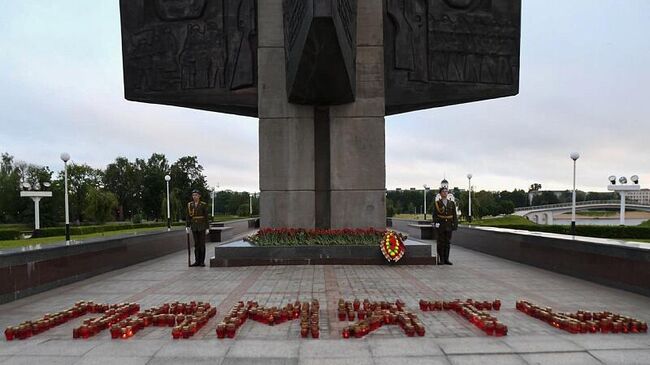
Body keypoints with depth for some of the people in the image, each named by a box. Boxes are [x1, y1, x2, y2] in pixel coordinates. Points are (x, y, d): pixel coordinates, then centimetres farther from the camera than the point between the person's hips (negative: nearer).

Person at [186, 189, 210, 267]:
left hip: (202, 226, -3)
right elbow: (188, 216, 5)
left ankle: (202, 261, 4)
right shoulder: (190, 205, 5)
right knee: (196, 244, 7)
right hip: (194, 226, 4)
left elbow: (206, 217, -5)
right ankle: (197, 261, 12)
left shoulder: (203, 204, -5)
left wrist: (207, 228, -7)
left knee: (202, 244, -3)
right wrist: (187, 226, -3)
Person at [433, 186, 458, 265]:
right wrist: (436, 223, -14)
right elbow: (435, 215, -2)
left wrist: (455, 225, 0)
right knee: (441, 243, -1)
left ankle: (446, 259, 12)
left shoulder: (452, 203, 9)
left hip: (449, 226, 3)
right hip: (440, 226, -3)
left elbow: (454, 215, 7)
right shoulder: (437, 203, 1)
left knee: (447, 243, 6)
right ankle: (441, 260, 5)